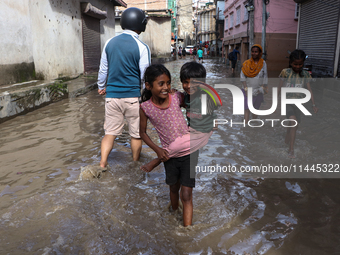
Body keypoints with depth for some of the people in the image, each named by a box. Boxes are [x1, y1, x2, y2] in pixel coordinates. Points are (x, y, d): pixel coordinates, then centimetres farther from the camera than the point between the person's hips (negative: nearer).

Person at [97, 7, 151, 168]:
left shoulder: (110, 43, 4)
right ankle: (135, 164, 27)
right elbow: (145, 76, -6)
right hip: (133, 96, -3)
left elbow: (103, 69, 13)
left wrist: (101, 87, 29)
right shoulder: (141, 47, -9)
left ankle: (102, 165, 7)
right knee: (136, 134, 12)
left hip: (112, 96, 4)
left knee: (110, 132, 11)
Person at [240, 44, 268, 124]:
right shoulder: (246, 63, -4)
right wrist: (246, 88, -13)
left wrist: (264, 88, -1)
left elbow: (265, 77, 3)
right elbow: (242, 76, -5)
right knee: (247, 108, -7)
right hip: (248, 90, -1)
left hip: (258, 90, 2)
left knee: (256, 108, 13)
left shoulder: (263, 63, -1)